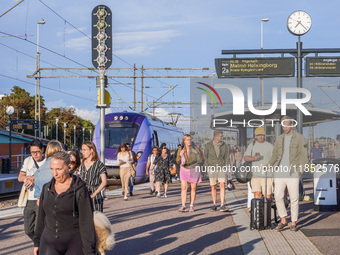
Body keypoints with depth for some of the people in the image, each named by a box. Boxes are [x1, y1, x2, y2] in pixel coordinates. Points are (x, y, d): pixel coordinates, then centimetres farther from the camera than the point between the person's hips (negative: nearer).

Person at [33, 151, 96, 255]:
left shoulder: (79, 189, -8)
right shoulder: (47, 188, 8)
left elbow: (86, 222, -10)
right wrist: (37, 242, 19)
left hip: (74, 244, -4)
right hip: (49, 243, 4)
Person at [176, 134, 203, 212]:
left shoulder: (195, 150, -3)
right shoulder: (181, 151, 3)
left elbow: (200, 160, -2)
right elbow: (178, 162, -1)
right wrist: (180, 155, -19)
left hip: (194, 170, -1)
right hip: (184, 170, 1)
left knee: (193, 189, 3)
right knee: (184, 188, -12)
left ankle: (191, 206, 10)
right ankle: (183, 206, -14)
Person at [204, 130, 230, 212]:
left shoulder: (224, 146, 3)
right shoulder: (208, 145, 0)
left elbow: (227, 157, 8)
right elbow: (205, 157, 5)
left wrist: (226, 170, 1)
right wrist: (208, 168, -3)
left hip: (222, 168, 0)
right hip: (212, 169, 0)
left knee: (222, 185, -13)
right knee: (213, 187, 6)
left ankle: (222, 205, -16)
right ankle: (214, 205, 19)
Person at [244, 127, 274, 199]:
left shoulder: (270, 146, 9)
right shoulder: (251, 146, 14)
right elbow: (246, 158, 3)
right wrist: (254, 158, -18)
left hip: (267, 175, -1)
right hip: (255, 175, 1)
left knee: (267, 195, -6)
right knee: (256, 194, -8)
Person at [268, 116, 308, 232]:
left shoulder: (299, 138, 0)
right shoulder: (279, 139, 12)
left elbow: (303, 155, -2)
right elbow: (275, 155, 18)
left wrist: (299, 170, -12)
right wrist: (269, 164, 1)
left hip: (293, 173, -3)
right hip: (279, 172, 3)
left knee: (294, 199, 1)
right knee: (278, 196, -4)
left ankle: (293, 223, 11)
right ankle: (283, 220, 9)